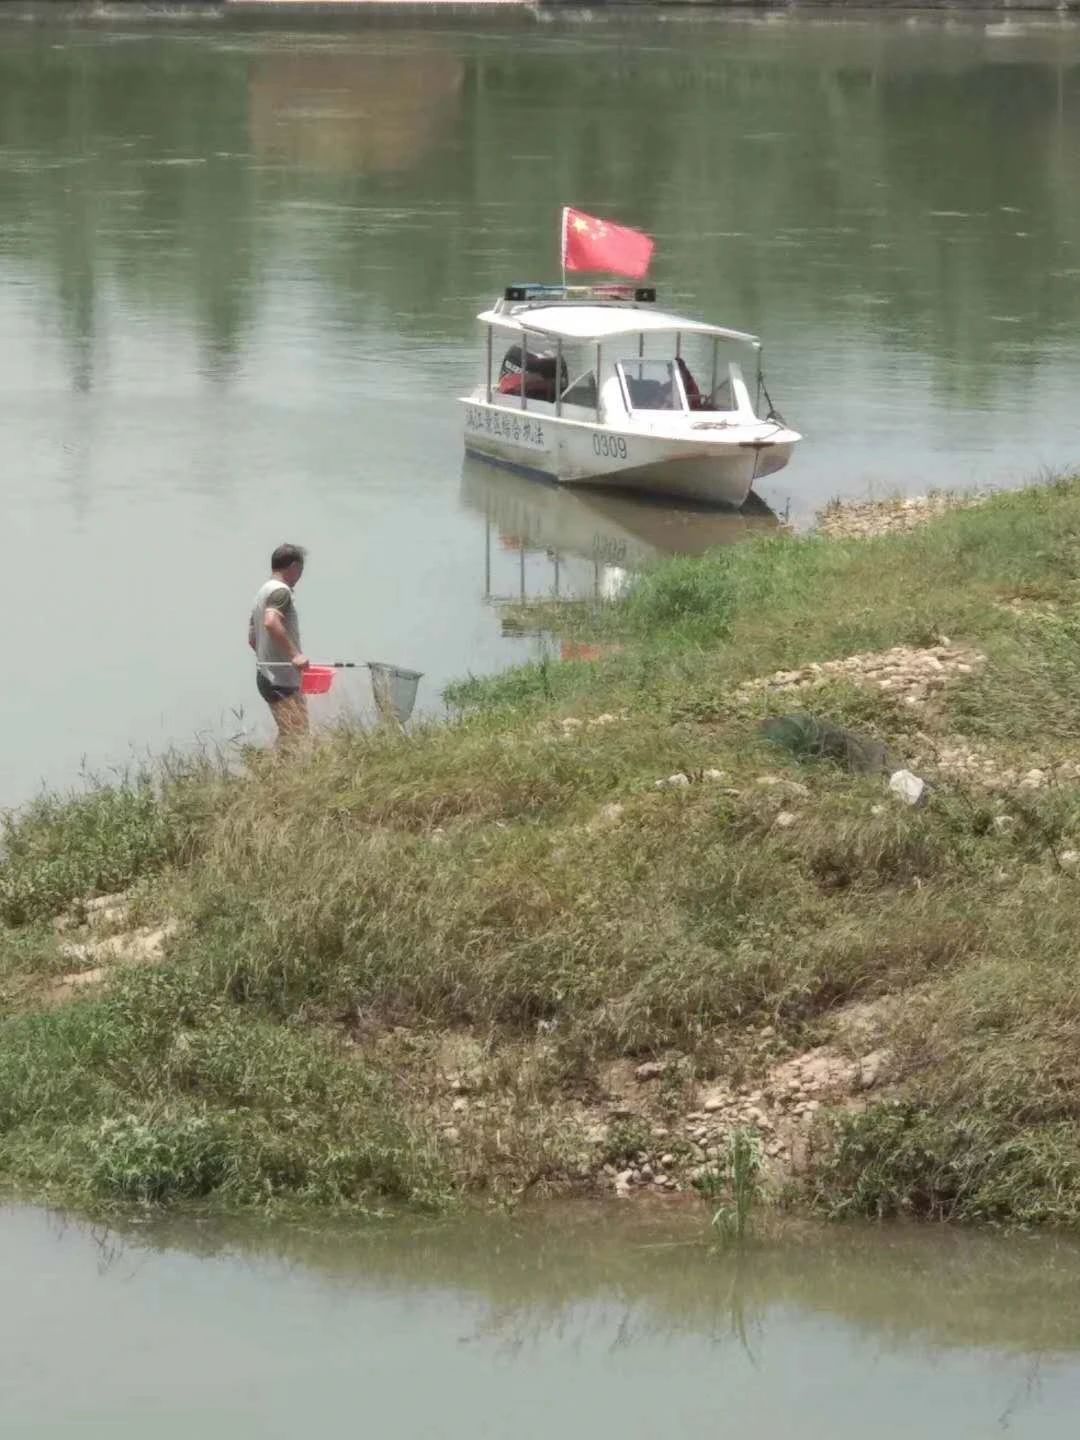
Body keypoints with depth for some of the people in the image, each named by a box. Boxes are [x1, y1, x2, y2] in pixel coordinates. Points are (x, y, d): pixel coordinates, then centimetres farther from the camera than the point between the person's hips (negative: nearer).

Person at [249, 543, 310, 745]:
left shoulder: (263, 592, 19)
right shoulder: (281, 591, -11)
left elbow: (252, 638, 24)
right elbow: (271, 622, -29)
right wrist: (295, 654, -30)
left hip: (266, 675, 10)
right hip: (282, 679, -10)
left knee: (287, 736, 14)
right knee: (295, 737, -13)